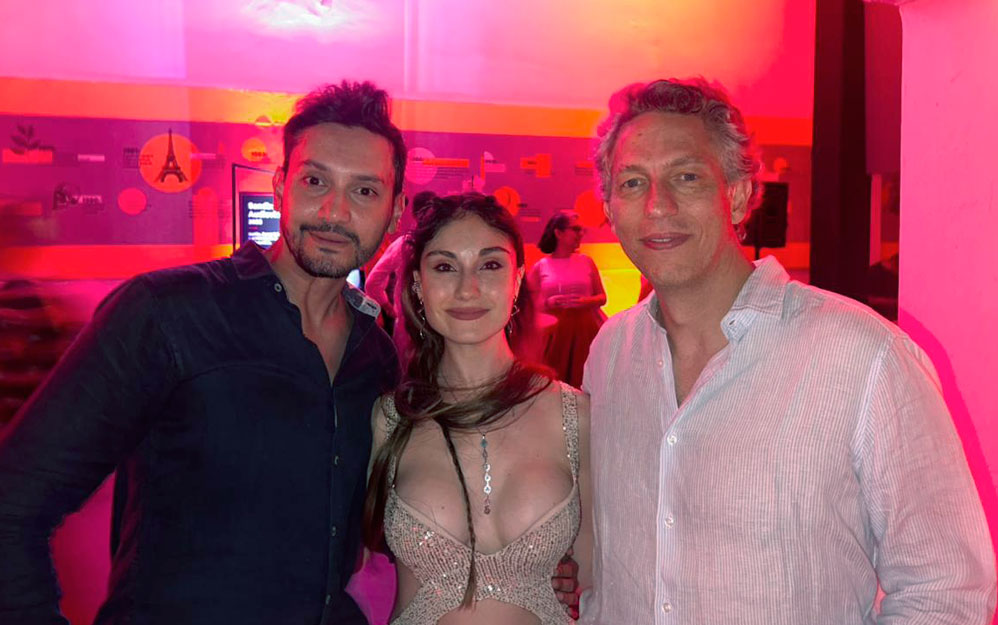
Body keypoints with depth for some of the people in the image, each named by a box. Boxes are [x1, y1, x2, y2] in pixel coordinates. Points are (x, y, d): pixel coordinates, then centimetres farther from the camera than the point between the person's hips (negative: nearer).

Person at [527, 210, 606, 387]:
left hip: (587, 328, 1)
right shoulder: (540, 267, 4)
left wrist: (586, 302, -8)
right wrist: (549, 302, -12)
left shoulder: (586, 261, 9)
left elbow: (602, 297, 12)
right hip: (556, 332, -1)